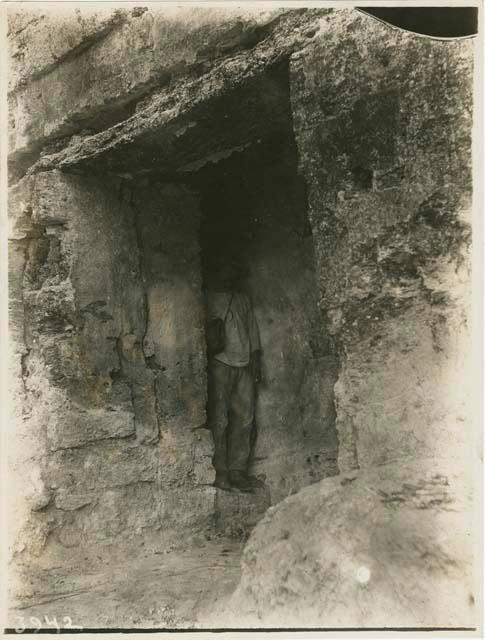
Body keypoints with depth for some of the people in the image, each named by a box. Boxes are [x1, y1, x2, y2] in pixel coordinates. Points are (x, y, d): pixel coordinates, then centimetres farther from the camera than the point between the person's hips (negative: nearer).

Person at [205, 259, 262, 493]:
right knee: (219, 418, -7)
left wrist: (256, 359, 13)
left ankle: (237, 470, 6)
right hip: (219, 362, -5)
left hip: (244, 364, 6)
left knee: (244, 417, 1)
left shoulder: (243, 299, 21)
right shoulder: (209, 298, 4)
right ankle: (219, 471, -2)